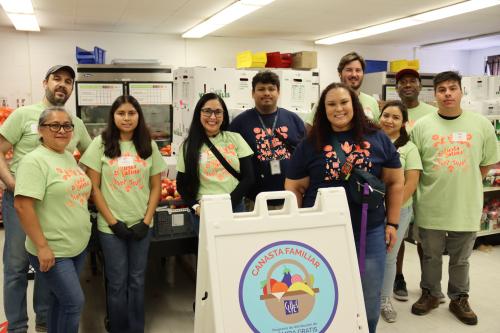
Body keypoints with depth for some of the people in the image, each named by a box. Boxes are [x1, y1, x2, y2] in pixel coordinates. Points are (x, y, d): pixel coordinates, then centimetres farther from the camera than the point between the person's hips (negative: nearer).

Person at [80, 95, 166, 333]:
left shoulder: (149, 145, 4)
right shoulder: (101, 144, -2)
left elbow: (156, 187, 6)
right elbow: (93, 187, -4)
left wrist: (146, 221, -4)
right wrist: (113, 221, -8)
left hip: (141, 225, 2)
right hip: (111, 226, -2)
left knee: (137, 280, 11)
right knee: (117, 282, 6)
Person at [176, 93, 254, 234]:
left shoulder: (235, 138, 3)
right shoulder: (189, 146, 1)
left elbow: (248, 177, 1)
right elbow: (182, 185, 4)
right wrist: (196, 207, -12)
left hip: (235, 207, 1)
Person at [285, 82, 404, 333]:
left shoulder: (378, 139, 3)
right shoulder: (310, 144, 0)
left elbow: (395, 182, 8)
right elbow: (294, 188, 4)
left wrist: (392, 223, 5)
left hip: (370, 233, 1)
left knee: (369, 301, 14)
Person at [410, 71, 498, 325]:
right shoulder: (422, 126, -4)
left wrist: (465, 185, 5)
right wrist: (435, 186, 0)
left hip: (467, 207, 1)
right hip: (431, 207, 0)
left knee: (460, 259, 16)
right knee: (431, 256, 16)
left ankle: (459, 299, 35)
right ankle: (430, 294, 35)